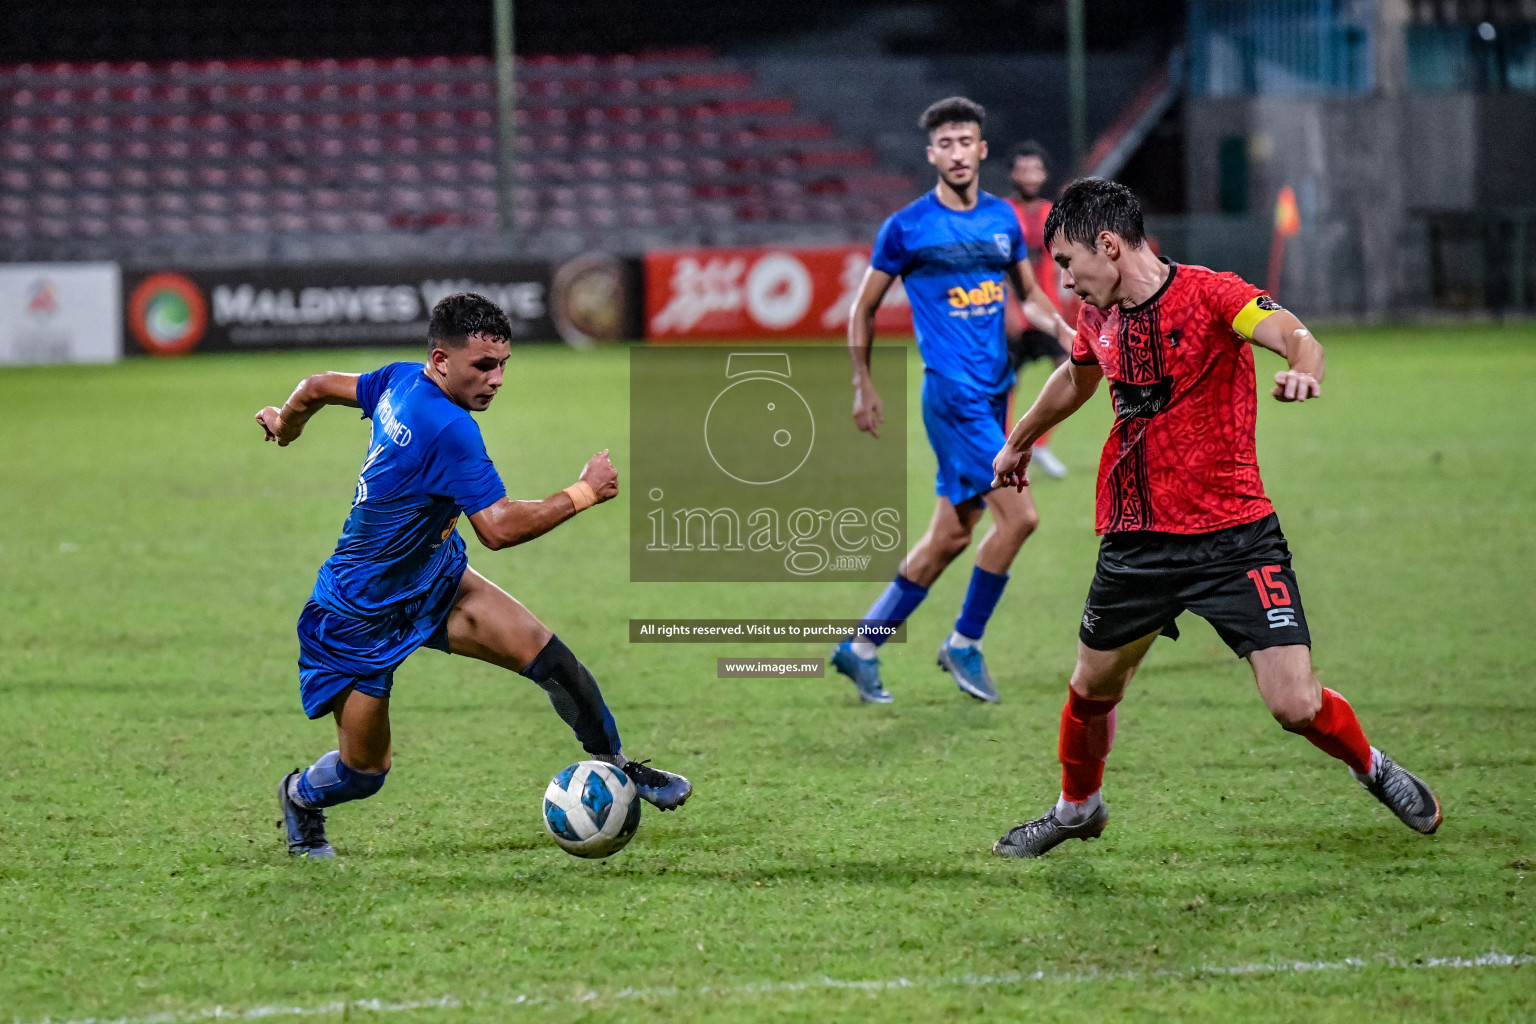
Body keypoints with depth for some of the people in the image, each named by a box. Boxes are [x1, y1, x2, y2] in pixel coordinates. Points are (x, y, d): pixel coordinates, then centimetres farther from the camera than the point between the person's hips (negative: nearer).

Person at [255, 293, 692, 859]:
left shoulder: (401, 381, -6)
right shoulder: (448, 429, -32)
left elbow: (317, 387, 10)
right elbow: (499, 528, -35)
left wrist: (284, 424, 32)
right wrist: (584, 492, -24)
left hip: (432, 579, 9)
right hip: (360, 619, -9)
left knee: (546, 654, -8)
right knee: (363, 773, 6)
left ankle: (617, 767, 5)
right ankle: (300, 797, 38)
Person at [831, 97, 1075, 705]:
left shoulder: (1003, 218, 10)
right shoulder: (906, 227, -5)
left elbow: (1027, 294, 20)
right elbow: (864, 308, 4)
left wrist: (1063, 329, 1)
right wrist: (862, 387, 3)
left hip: (993, 390, 6)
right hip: (951, 392, -6)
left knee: (951, 534, 9)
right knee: (1018, 515, -15)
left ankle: (861, 647, 19)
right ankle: (964, 644, 2)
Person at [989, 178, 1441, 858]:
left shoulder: (1210, 294, -14)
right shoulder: (1098, 318, 6)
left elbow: (1293, 335, -31)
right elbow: (1077, 378, 29)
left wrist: (1303, 370, -54)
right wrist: (1020, 441, 44)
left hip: (1233, 537, -5)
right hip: (1135, 542, 6)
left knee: (1295, 705, -12)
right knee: (1092, 689, 12)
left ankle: (1372, 770, 18)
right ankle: (1077, 808, 41)